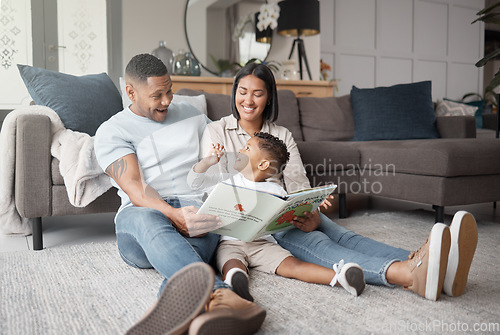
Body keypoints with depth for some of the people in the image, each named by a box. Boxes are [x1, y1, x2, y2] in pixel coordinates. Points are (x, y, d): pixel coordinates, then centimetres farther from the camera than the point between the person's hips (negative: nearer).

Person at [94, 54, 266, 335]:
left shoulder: (191, 116, 22)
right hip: (139, 217, -2)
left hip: (196, 216, 3)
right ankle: (222, 295, -66)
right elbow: (135, 189, -7)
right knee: (147, 219, -41)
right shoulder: (111, 132, 8)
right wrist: (173, 215, -28)